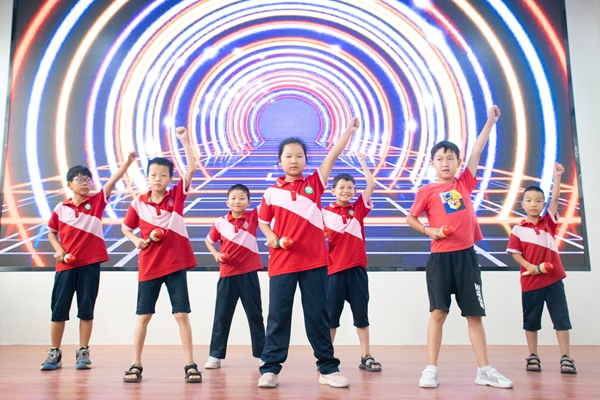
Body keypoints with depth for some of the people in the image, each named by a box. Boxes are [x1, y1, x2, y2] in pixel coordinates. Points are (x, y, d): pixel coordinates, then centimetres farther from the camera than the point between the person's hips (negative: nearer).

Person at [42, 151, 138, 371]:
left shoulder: (97, 202, 1)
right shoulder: (60, 208, 5)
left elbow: (113, 179, -10)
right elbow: (51, 232, 15)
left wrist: (128, 161, -21)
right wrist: (59, 251, -2)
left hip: (90, 264, -1)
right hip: (66, 264, 1)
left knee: (86, 309, 5)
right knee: (58, 309, 6)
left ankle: (83, 352, 16)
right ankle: (54, 353, 19)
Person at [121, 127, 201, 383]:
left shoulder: (176, 196, -3)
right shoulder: (138, 203, 0)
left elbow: (192, 169, -13)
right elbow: (126, 228, 12)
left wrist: (184, 140, -16)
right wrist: (136, 241, -7)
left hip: (175, 265, -1)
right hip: (149, 266, 1)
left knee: (181, 314, 0)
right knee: (143, 316, 9)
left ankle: (190, 365, 8)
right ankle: (136, 365, 21)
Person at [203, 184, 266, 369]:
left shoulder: (253, 217, -3)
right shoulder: (220, 222, 0)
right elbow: (209, 240, 13)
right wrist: (216, 254, -2)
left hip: (249, 273, -1)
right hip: (227, 273, 1)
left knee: (255, 314, 8)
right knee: (222, 315, 6)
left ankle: (262, 353, 19)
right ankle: (215, 355, 16)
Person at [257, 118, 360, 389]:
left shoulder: (315, 183, 5)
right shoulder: (272, 192, 4)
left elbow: (333, 155, 0)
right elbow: (262, 221, 14)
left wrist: (350, 128, -3)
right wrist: (271, 237, -5)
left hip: (314, 261, 0)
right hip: (282, 262, 0)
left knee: (318, 316, 8)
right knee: (278, 316, 5)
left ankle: (328, 369, 17)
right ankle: (270, 369, 14)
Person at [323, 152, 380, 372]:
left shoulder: (358, 209, 7)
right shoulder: (325, 212, 1)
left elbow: (371, 185, 2)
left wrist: (363, 162, 4)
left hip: (357, 267, 2)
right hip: (335, 269, -2)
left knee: (361, 313, 6)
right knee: (331, 314, 6)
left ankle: (366, 357, 15)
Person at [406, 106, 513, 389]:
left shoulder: (465, 183, 9)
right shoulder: (427, 191, 2)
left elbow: (476, 153, 8)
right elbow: (410, 218, 9)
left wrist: (490, 121, 8)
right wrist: (429, 231, -7)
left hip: (466, 256, 3)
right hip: (440, 258, -2)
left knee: (474, 314, 6)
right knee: (438, 312, -2)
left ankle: (484, 371, 13)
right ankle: (431, 370, 4)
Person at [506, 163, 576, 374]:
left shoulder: (549, 222, 4)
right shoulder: (518, 229, -3)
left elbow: (555, 198, -4)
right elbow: (515, 253, -3)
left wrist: (557, 176, -10)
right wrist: (530, 267, -17)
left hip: (554, 278, 1)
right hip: (530, 281, -1)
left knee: (561, 318, 2)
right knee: (531, 320, 9)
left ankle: (566, 358, 10)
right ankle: (533, 356, 22)